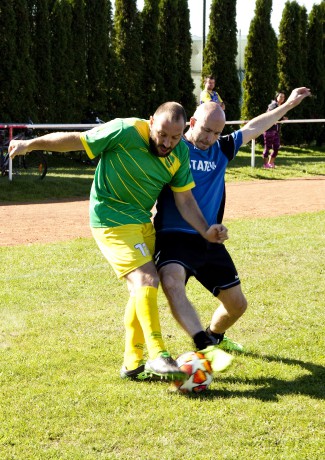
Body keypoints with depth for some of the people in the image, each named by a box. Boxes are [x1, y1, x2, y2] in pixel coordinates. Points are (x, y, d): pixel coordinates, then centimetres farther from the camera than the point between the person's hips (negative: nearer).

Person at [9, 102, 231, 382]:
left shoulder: (180, 153, -3)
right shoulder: (125, 132, -23)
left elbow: (185, 200, 2)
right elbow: (74, 140, -13)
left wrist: (205, 231, -12)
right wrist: (29, 145, -4)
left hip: (142, 221, 8)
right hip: (112, 221, -8)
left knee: (142, 289, 11)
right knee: (147, 280, -20)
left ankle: (133, 364, 21)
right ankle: (158, 356, -20)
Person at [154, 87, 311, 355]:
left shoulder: (221, 150, 13)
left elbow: (253, 128, 23)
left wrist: (287, 105, 29)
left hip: (210, 242, 6)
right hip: (174, 238, -6)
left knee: (237, 304, 10)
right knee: (171, 282, -37)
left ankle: (214, 336, 41)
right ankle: (204, 345, -46)